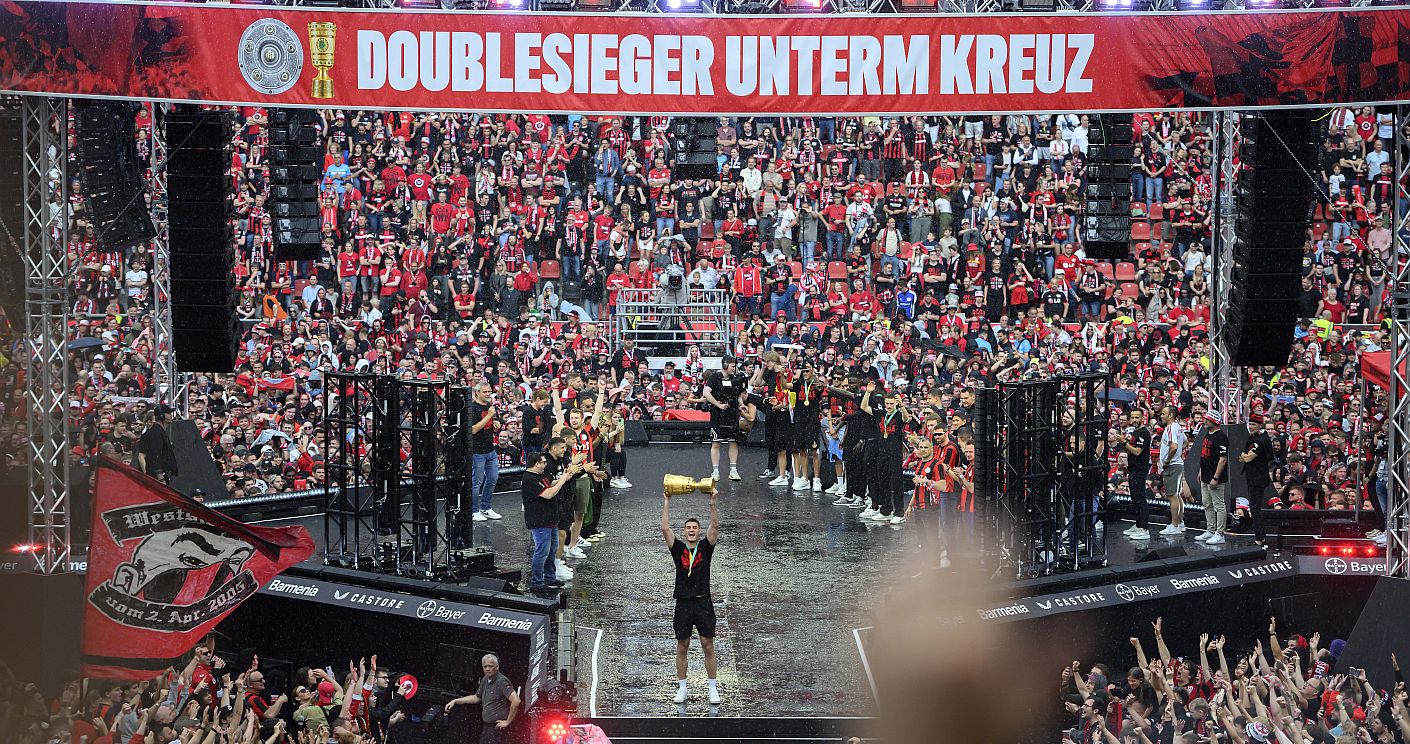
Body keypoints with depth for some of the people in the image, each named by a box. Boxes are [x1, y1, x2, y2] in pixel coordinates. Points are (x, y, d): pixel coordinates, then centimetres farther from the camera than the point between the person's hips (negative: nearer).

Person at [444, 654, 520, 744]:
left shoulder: (502, 681, -16)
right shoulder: (485, 680, 12)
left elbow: (516, 700, -27)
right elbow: (476, 698, 28)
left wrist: (508, 722, -20)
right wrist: (455, 701, 22)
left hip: (498, 727, -9)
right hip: (486, 727, 9)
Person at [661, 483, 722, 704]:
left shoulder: (705, 547, 5)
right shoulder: (678, 548, 5)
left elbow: (715, 526, -6)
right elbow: (665, 528, -4)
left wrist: (714, 501, -14)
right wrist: (667, 501, -7)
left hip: (703, 603, -1)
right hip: (683, 604, 1)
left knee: (708, 647, 2)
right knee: (682, 648, 6)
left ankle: (713, 689, 7)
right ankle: (681, 689, 14)